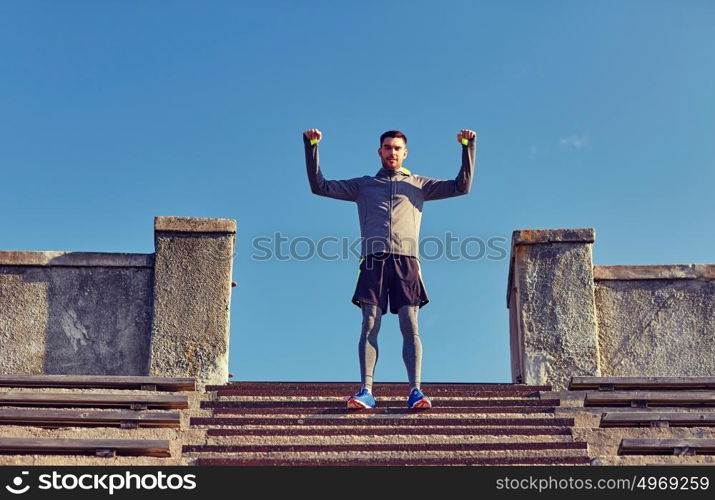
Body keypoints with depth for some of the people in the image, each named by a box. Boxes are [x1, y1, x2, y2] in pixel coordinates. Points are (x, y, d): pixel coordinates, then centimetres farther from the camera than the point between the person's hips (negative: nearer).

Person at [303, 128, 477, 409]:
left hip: (406, 259, 0)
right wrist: (311, 146, 12)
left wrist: (468, 146, 11)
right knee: (369, 325, -11)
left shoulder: (418, 184, 25)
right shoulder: (363, 185, 25)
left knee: (410, 325, -11)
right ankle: (366, 391, -16)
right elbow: (320, 186, 20)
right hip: (373, 259, 0)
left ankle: (415, 391, -16)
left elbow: (461, 186, 18)